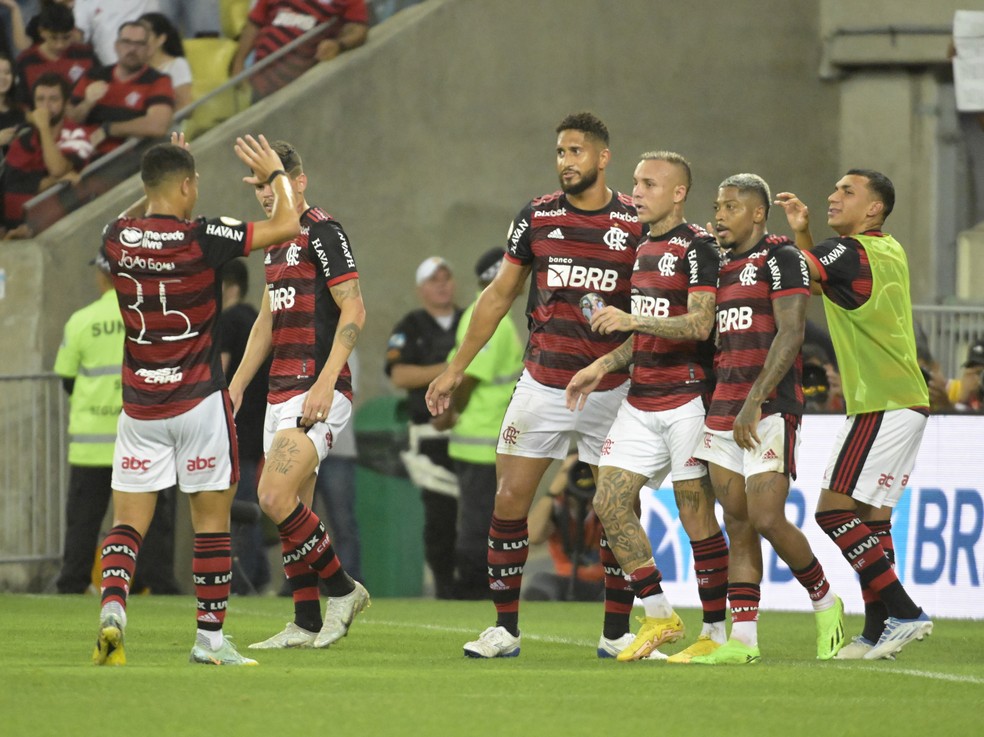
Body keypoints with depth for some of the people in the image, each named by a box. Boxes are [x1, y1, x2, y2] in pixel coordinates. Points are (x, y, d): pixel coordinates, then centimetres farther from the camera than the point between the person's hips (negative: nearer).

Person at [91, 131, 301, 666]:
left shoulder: (117, 238, -1)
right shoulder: (202, 238, -14)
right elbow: (286, 224, -7)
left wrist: (156, 184, 28)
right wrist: (273, 174, 9)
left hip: (139, 406, 4)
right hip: (198, 401, -3)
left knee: (127, 520, 4)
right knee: (211, 521, 7)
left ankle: (112, 607, -21)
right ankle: (210, 637, 8)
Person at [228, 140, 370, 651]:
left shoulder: (323, 233, -10)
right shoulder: (277, 242, 18)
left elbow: (354, 312, -16)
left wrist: (325, 384, -23)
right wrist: (236, 386, 22)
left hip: (318, 392, -9)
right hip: (282, 392, 9)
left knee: (276, 497, -19)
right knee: (292, 508, 7)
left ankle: (341, 589, -5)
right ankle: (307, 623, 11)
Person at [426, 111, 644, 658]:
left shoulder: (636, 224, -3)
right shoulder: (537, 217, 4)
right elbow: (500, 295, 13)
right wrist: (457, 368, 13)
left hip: (611, 389, -2)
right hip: (543, 383, 2)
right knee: (510, 500, -2)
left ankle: (617, 633, 10)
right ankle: (506, 629, 6)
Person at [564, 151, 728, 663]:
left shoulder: (697, 247, -9)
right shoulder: (639, 248, 17)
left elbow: (700, 324, -19)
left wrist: (634, 320, -28)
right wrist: (605, 364, 14)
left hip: (687, 399, -8)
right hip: (640, 401, 8)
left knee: (696, 512, -5)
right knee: (610, 501, 0)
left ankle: (715, 632, 3)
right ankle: (658, 616, 9)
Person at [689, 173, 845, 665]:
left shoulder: (781, 259, -6)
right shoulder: (721, 266, 18)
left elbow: (791, 333, -15)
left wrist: (755, 401, -20)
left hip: (770, 409, -8)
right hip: (723, 412, 8)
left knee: (767, 520, -14)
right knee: (738, 524, 3)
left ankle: (825, 602, 8)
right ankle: (742, 639, 2)